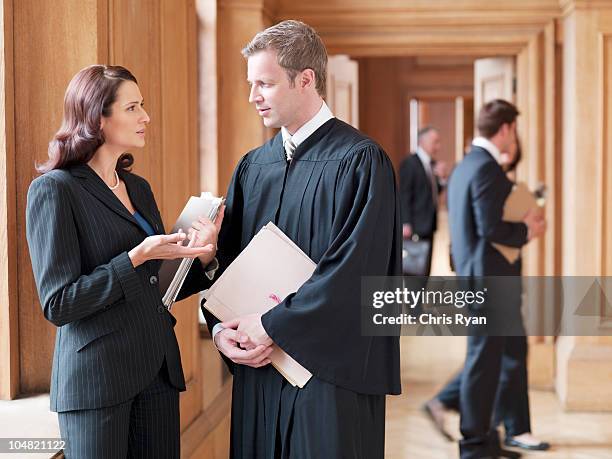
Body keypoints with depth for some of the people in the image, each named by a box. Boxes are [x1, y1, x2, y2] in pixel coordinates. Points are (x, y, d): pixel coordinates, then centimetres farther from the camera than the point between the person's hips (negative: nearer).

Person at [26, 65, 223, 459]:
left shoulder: (139, 188, 13)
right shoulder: (55, 190, -9)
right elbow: (58, 304, -13)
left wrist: (202, 257, 0)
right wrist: (137, 257, -19)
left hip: (158, 369, 7)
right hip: (96, 378, -7)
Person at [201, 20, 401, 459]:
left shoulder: (360, 161, -10)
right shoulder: (252, 167, 10)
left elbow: (353, 270, -18)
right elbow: (224, 257, 11)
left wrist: (272, 325, -14)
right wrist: (221, 327, -6)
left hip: (331, 372, -6)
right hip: (257, 366, 6)